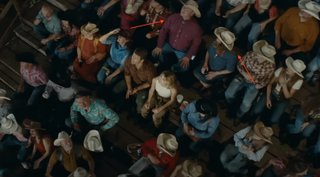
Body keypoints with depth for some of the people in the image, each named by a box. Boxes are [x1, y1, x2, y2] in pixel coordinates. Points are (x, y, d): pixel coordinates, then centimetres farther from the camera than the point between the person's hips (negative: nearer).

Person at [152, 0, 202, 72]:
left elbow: (196, 44, -14)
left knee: (184, 68, -20)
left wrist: (188, 57, -18)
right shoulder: (173, 17, -18)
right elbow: (164, 30, -9)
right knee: (155, 53, -14)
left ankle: (170, 70, 12)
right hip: (169, 45, 2)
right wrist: (159, 46, -12)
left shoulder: (195, 27, -24)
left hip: (183, 50, -2)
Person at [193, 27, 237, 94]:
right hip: (209, 65, 5)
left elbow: (229, 70, -22)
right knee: (196, 72, -2)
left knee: (204, 81, -12)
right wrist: (205, 64, -13)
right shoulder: (215, 43, -26)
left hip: (220, 71, -5)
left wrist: (215, 73, -21)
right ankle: (205, 83, 27)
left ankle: (208, 86, 25)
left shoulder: (231, 56, -40)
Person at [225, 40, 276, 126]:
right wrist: (245, 74, -23)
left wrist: (261, 85, -20)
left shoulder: (271, 66, -23)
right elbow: (239, 65, -7)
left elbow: (267, 78, -4)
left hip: (254, 84, -2)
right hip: (242, 77, 2)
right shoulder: (250, 54, -21)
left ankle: (239, 116, 18)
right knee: (228, 93, -14)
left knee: (246, 103, -18)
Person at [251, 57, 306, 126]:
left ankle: (263, 125, 15)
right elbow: (270, 84, -7)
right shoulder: (281, 70, -18)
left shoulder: (298, 81, -22)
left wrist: (284, 84, -35)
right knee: (256, 111, -20)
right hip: (272, 93, 1)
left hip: (283, 100, -1)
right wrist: (268, 98, -14)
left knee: (273, 120, -20)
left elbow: (288, 96, -18)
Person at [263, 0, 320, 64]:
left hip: (296, 48, -1)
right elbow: (279, 22, -6)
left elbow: (308, 45, -13)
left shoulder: (314, 26, -24)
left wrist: (291, 51, -17)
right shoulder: (293, 11, -20)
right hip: (281, 38, 2)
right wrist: (277, 40, -13)